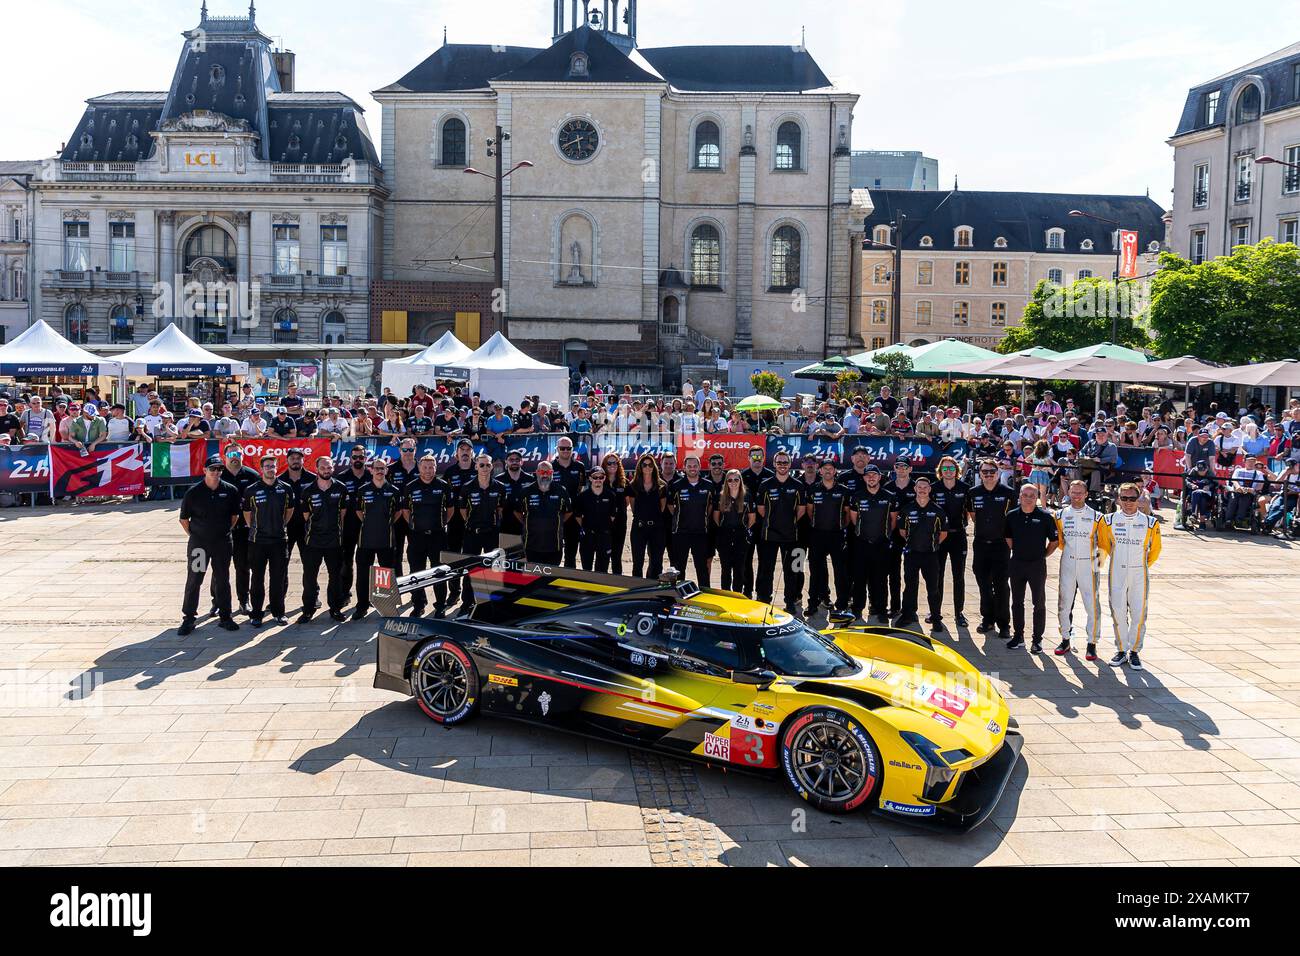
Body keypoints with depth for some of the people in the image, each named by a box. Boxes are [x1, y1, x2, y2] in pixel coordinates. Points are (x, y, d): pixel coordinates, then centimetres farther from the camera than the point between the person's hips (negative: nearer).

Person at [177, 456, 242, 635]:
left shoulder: (230, 490, -3)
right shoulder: (193, 492, -7)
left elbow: (234, 515, 11)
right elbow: (184, 518, 3)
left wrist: (226, 531, 8)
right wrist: (193, 534, 2)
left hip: (222, 542, 2)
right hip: (198, 543, -2)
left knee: (222, 580, 10)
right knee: (193, 580, 3)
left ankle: (224, 617, 19)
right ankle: (188, 619, 10)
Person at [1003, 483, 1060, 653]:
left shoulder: (1045, 517, -7)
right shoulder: (1012, 516, 2)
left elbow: (1055, 541, 1)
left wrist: (1043, 555, 2)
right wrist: (1017, 552, 11)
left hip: (1037, 565, -3)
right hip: (1016, 564, 3)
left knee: (1039, 603, 3)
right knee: (1017, 602, 11)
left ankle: (1037, 639, 11)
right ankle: (1018, 636, 21)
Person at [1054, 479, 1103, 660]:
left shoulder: (1095, 517, -2)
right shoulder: (1061, 515, 4)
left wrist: (1099, 558, 1)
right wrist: (1068, 551, 11)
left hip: (1088, 565, -2)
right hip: (1067, 565, 2)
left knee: (1092, 605, -3)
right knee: (1064, 603, 8)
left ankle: (1092, 643, 6)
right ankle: (1065, 640, 20)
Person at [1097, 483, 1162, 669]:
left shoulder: (1150, 523, -1)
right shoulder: (1109, 521, 0)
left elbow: (1154, 549, 11)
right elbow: (1104, 544, 15)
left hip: (1140, 575, 0)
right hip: (1116, 573, 1)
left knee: (1139, 614, 0)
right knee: (1118, 612, 4)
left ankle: (1134, 651, 13)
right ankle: (1121, 650, 16)